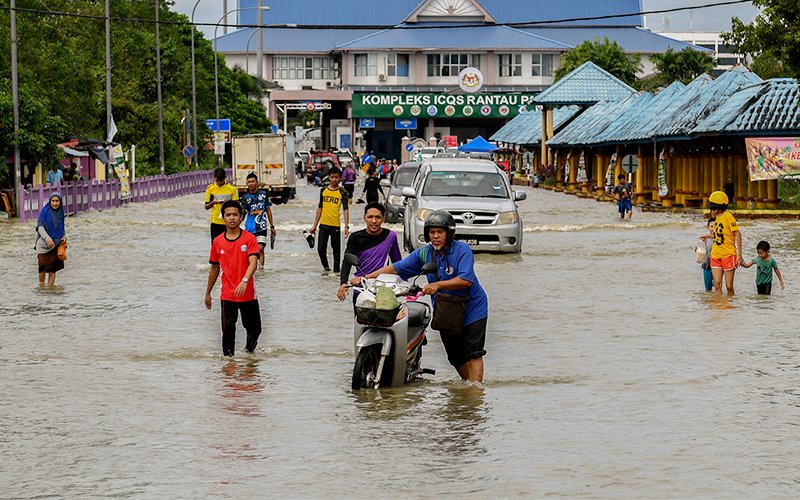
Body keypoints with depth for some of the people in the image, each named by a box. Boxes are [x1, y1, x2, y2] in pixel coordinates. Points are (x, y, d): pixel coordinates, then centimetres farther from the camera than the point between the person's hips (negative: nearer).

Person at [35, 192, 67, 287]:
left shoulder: (61, 213, 7)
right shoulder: (44, 211, -7)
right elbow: (40, 226, -12)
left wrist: (64, 236, 0)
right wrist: (47, 238, -24)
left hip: (56, 243, 4)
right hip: (44, 243, -4)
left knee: (53, 268, 2)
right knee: (43, 265, -5)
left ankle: (50, 287, 8)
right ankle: (41, 285, 13)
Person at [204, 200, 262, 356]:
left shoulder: (249, 239, -5)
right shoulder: (217, 242, 2)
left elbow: (253, 262, -18)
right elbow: (214, 269, 13)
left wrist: (245, 280, -35)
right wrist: (208, 293, 17)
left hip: (248, 294, -1)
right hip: (227, 295, 1)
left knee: (254, 328, 15)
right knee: (228, 330, -8)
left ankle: (251, 340, 47)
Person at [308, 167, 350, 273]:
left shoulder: (342, 192, -3)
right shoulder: (323, 190, 8)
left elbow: (346, 209, -7)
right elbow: (320, 208, 13)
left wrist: (346, 226, -17)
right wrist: (315, 225, 12)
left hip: (336, 225, -3)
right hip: (323, 224, 3)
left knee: (336, 250, 4)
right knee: (321, 249, 2)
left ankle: (336, 271, 14)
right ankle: (326, 267, 23)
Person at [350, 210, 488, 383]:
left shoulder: (462, 249, -15)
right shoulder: (424, 253, 0)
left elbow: (466, 280, -28)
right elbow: (396, 268, 0)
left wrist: (437, 285, -37)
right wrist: (365, 278, -9)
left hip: (472, 307, -6)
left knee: (473, 353, -9)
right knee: (456, 356, 13)